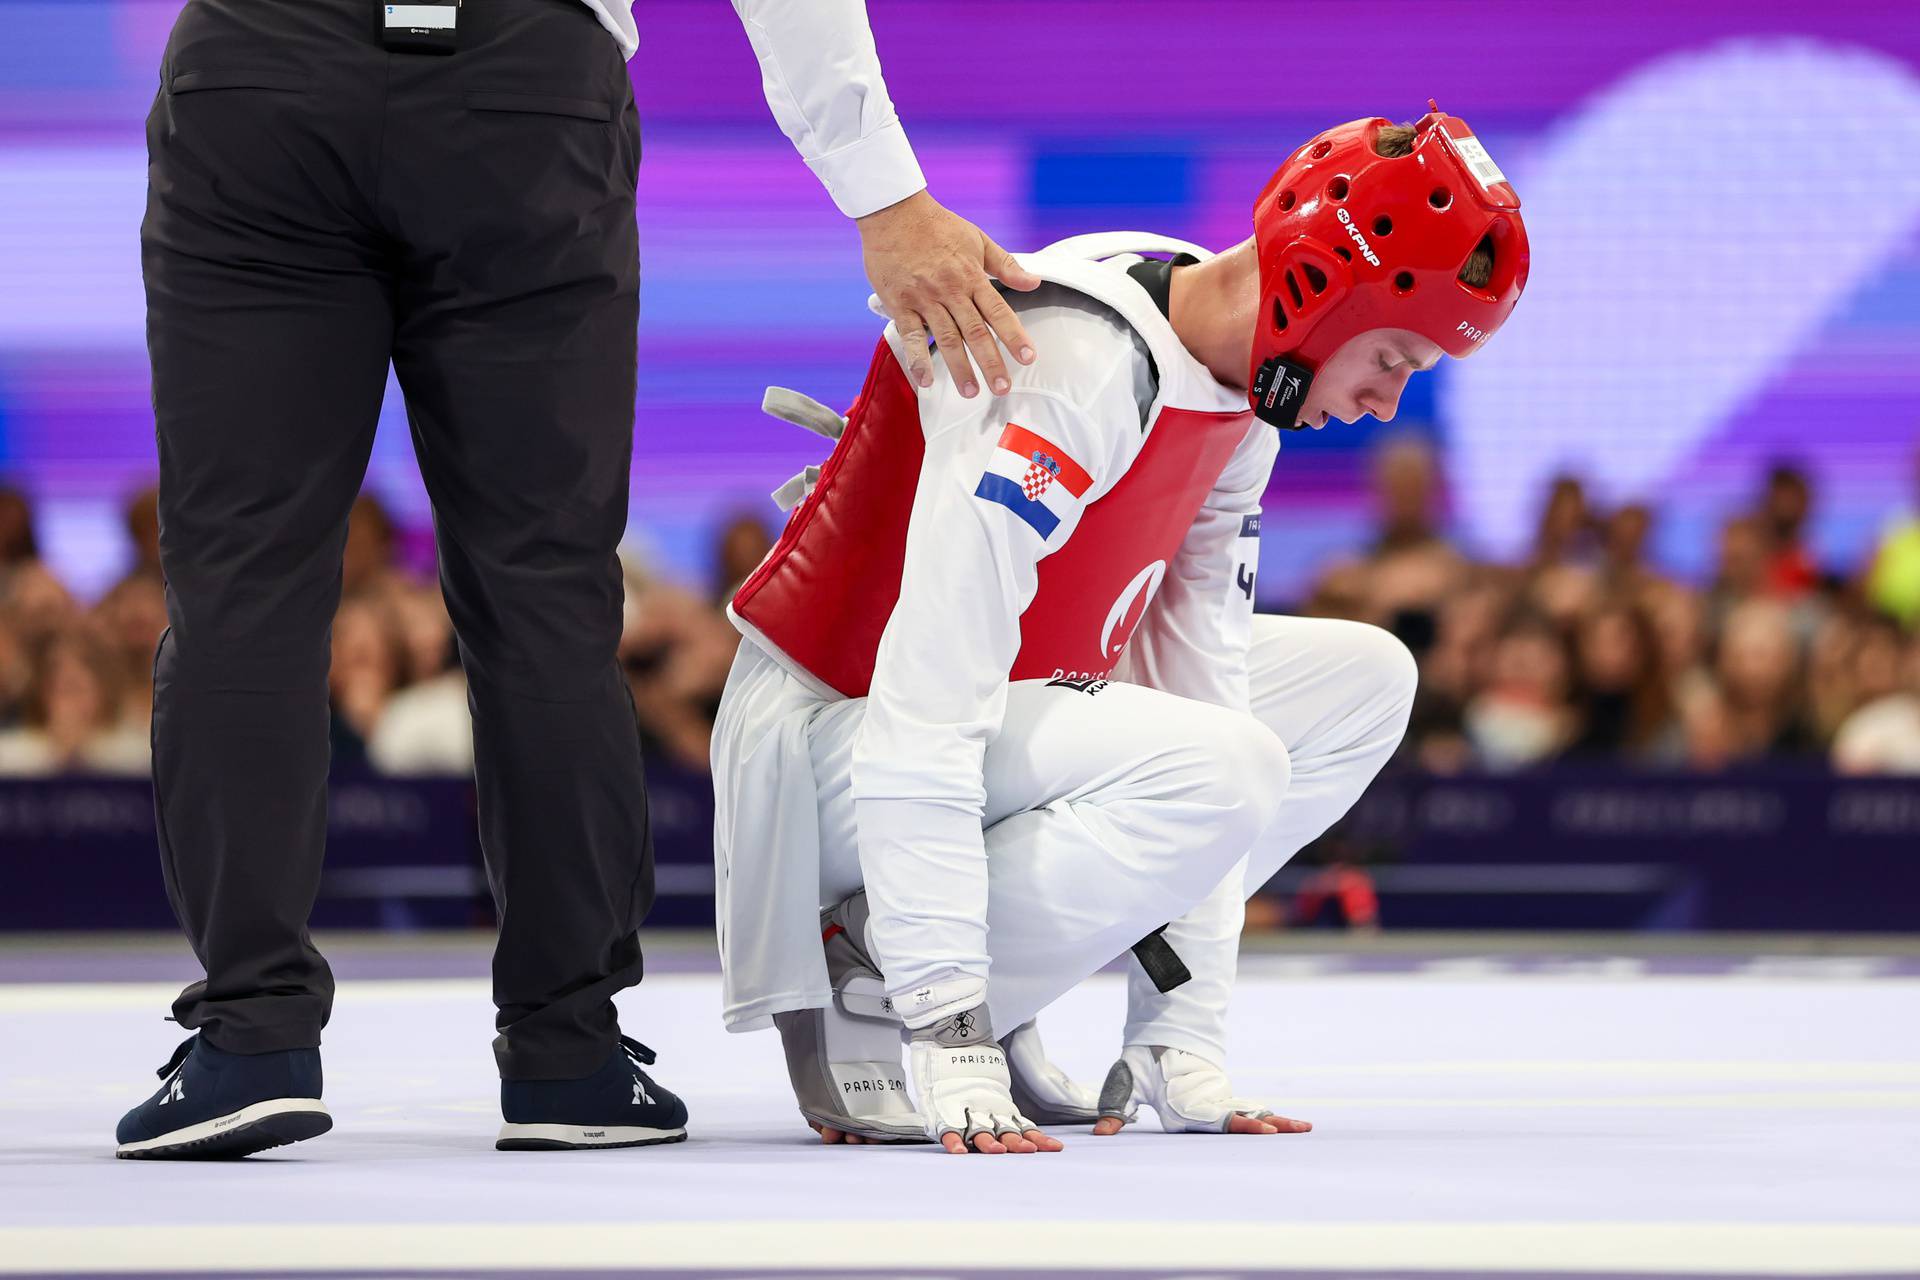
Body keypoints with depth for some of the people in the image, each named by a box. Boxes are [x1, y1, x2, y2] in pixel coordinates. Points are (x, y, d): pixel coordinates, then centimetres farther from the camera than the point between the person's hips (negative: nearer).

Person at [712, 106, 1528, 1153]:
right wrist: (956, 1059, -36)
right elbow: (924, 726, -34)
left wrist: (1183, 1045, -5)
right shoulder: (1072, 371, -30)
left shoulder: (1241, 399, 0)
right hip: (832, 737, -10)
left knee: (1361, 681, 7)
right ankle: (862, 980, -12)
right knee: (1226, 769, -29)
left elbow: (1199, 668, 0)